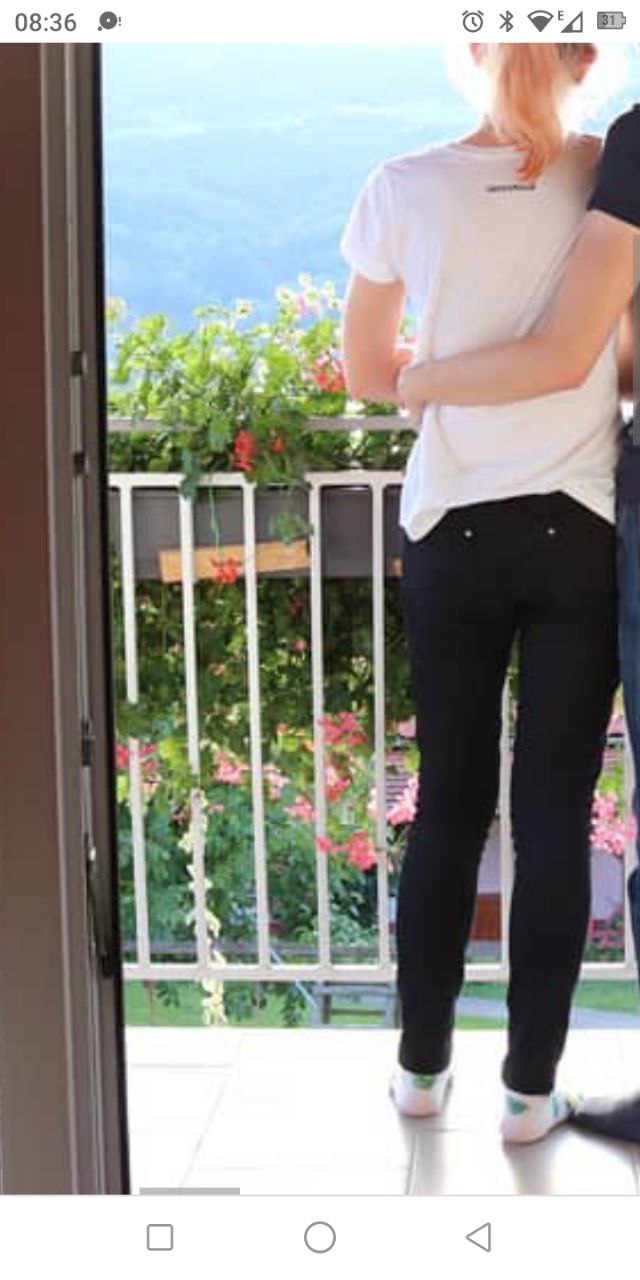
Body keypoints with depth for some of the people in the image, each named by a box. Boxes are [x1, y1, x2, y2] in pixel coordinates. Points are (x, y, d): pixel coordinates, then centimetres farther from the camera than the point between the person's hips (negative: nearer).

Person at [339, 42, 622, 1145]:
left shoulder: (404, 189, -4)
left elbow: (367, 373, 7)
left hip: (453, 530, 1)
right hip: (580, 529, -1)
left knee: (449, 801, 12)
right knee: (555, 813, 6)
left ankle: (421, 1064, 23)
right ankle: (530, 1085, 14)